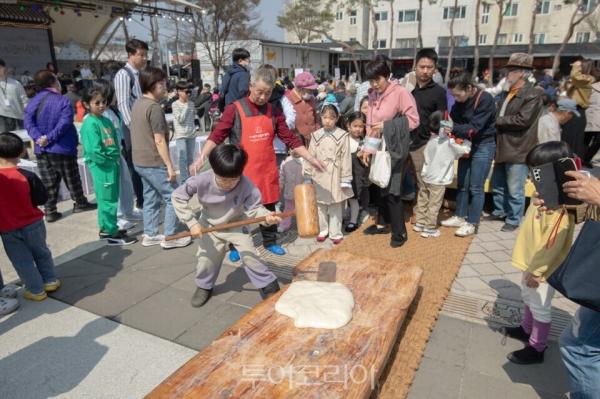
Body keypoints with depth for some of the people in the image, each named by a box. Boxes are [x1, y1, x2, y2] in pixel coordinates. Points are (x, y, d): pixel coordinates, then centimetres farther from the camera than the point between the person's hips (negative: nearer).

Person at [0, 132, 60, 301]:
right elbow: (42, 199, -7)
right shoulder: (27, 176, -14)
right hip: (33, 224, 1)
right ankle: (50, 280, 31)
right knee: (41, 252, 21)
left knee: (22, 261, 11)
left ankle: (36, 290, 19)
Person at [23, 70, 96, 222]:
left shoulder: (32, 102, 5)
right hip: (62, 148, -5)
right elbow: (64, 123, -23)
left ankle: (50, 212, 11)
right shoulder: (63, 101, -11)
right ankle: (80, 203, 26)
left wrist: (38, 138, -17)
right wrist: (49, 138, -21)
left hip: (41, 149, 5)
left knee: (48, 183, 9)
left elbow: (28, 123, -6)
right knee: (71, 178, 11)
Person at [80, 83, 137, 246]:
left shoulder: (106, 120, 10)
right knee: (108, 201, -1)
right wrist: (107, 161, -11)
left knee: (109, 199, 18)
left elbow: (115, 143, 16)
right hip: (102, 167, -8)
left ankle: (105, 229, 32)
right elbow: (94, 151, -22)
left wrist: (116, 160, 6)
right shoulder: (90, 124, -15)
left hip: (112, 165, 8)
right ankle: (112, 234, 9)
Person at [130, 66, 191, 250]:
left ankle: (150, 235, 23)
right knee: (173, 198, 1)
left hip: (140, 162, 9)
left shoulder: (137, 104, 11)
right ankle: (170, 237, 6)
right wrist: (170, 166, -16)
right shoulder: (154, 107, -17)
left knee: (151, 199, 16)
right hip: (154, 163, -9)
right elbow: (159, 140, -20)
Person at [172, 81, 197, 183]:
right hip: (181, 135, -5)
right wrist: (186, 106, -14)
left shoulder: (191, 103, 5)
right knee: (183, 158, -5)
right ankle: (184, 180, 2)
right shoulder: (175, 104, -9)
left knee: (190, 158, 12)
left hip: (191, 134, 5)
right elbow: (180, 119, -16)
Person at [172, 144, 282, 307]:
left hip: (237, 224, -1)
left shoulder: (247, 185, -33)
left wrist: (266, 216, -50)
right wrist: (192, 223, -23)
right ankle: (204, 286, 36)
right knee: (207, 257, 5)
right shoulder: (202, 181, -31)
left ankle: (269, 285, 13)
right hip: (210, 226, 1)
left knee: (250, 255, -8)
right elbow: (178, 196, -21)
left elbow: (254, 208, -27)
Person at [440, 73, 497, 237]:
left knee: (475, 187, -3)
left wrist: (453, 129, -38)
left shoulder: (485, 100, -21)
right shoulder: (460, 101, 0)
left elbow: (474, 128, -27)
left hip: (483, 146, -7)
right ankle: (460, 217, 24)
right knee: (462, 184, 12)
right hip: (467, 145, 7)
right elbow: (454, 120, 2)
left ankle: (472, 223, 7)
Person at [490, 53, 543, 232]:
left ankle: (513, 219, 16)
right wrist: (497, 121, -1)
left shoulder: (533, 94, -12)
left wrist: (498, 120, -13)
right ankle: (499, 211, 36)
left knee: (514, 188, 1)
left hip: (518, 149, -8)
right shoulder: (507, 93, 13)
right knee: (498, 184, 18)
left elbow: (523, 120, -21)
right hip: (503, 147, 8)